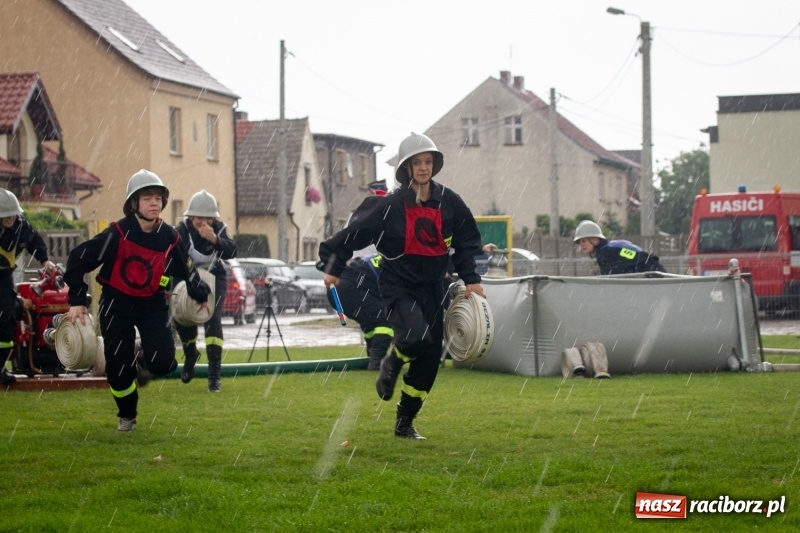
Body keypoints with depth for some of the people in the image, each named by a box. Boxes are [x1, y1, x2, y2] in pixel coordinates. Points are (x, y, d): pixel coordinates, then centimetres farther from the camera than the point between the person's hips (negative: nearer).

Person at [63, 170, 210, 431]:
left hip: (153, 303, 2)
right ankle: (127, 416, 25)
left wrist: (200, 294, 9)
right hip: (117, 304, -2)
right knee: (118, 368, -3)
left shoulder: (170, 237, -8)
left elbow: (186, 269, 11)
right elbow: (78, 259, -15)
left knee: (162, 364, -16)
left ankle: (141, 356, 22)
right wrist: (77, 301, -15)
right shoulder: (117, 234, -19)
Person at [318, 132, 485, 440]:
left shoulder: (448, 201, 0)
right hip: (399, 285, -5)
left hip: (433, 287, 5)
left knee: (431, 356, 3)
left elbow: (467, 241, 11)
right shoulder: (390, 206, -12)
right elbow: (353, 234, -6)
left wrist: (470, 279, 5)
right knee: (416, 337, -29)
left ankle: (405, 422, 18)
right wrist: (332, 266, -8)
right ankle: (391, 366, 8)